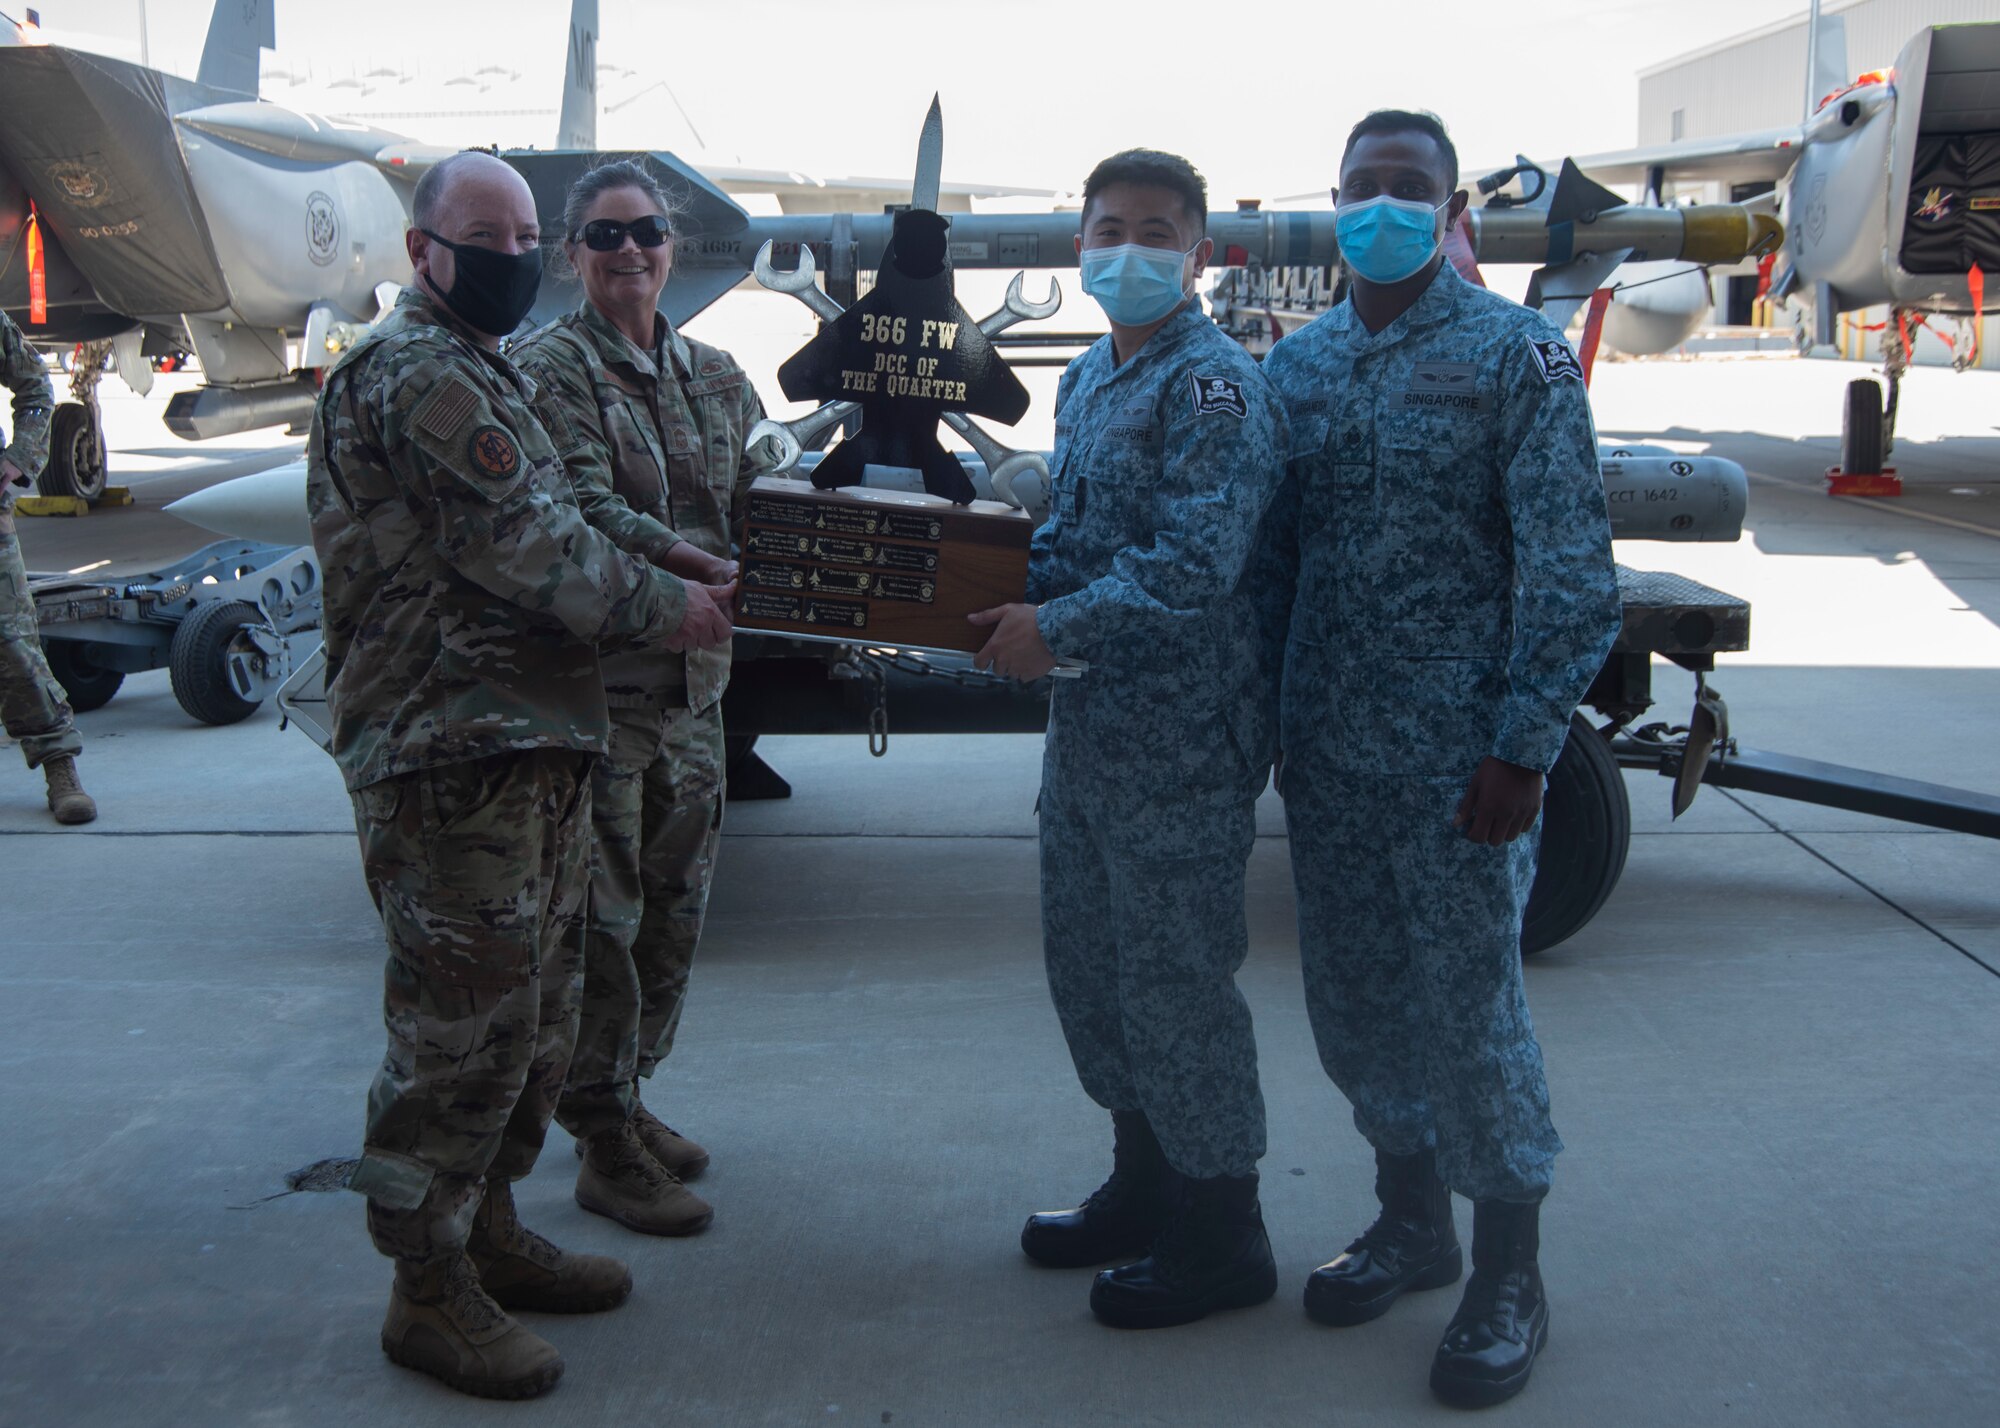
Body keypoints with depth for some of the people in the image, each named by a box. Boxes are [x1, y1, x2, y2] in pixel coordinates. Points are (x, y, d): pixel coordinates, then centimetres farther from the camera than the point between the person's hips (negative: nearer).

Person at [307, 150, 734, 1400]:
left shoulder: (482, 374, 21)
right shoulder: (419, 377, -13)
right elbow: (530, 552, -16)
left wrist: (666, 586, 14)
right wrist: (664, 608, -5)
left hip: (528, 745, 11)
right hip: (453, 750, -11)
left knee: (535, 1010, 17)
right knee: (463, 1022, -4)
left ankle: (488, 1234, 30)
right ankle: (431, 1294, 8)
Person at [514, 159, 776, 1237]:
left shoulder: (712, 373, 14)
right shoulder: (548, 368, -6)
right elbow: (589, 511, -19)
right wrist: (709, 570, -33)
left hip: (694, 674, 7)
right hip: (596, 675, -7)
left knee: (675, 904, 15)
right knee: (602, 914, -2)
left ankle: (628, 1097, 31)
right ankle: (604, 1147, 9)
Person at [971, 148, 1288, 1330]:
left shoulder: (1215, 386, -15)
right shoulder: (1090, 377, 14)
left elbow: (1194, 567, -25)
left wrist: (1054, 628, -22)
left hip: (1179, 741, -9)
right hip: (1089, 724, 10)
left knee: (1177, 978, 0)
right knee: (1091, 961, 18)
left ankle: (1223, 1238, 17)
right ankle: (1146, 1184, 36)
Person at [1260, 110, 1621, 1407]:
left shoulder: (1517, 353, -5)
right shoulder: (1298, 363, 11)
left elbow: (1571, 570, -10)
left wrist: (1523, 750, -15)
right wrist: (1274, 716, 10)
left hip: (1456, 758, -5)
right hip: (1328, 754, 6)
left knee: (1470, 1006, 1)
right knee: (1356, 1002, 14)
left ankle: (1510, 1280, 19)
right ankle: (1412, 1224, 34)